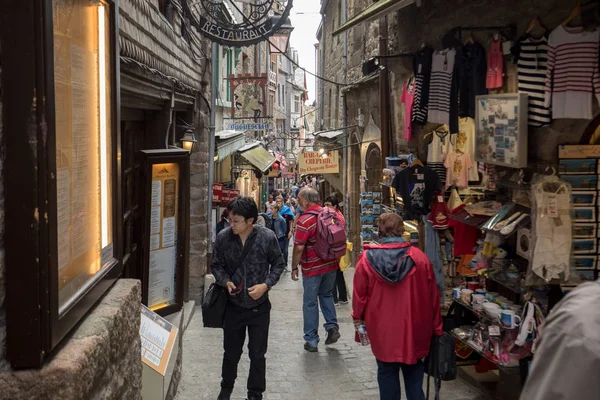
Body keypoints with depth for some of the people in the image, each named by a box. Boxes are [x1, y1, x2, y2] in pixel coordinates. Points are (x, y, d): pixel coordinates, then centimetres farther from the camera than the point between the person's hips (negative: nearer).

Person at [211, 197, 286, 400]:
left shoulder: (267, 237, -15)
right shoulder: (223, 237, -12)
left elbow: (278, 264, -1)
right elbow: (216, 265, 3)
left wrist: (266, 285, -16)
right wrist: (226, 281, -16)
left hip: (259, 307, -1)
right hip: (233, 305, 1)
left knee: (257, 354, 10)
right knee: (231, 352, 17)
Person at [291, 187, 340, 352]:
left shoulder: (304, 221, -20)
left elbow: (299, 247, -20)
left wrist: (294, 267, -8)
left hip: (313, 268, -6)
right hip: (331, 264, 6)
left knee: (310, 303, 7)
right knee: (326, 295, 26)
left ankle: (311, 341, 14)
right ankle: (332, 326, 14)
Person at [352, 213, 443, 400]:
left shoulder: (367, 259, -12)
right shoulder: (419, 257, -9)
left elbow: (359, 294, -5)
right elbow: (432, 295, -2)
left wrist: (358, 318, 12)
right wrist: (435, 327, 9)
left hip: (382, 328, -1)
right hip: (413, 328, 1)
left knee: (387, 371, 15)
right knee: (413, 370, 18)